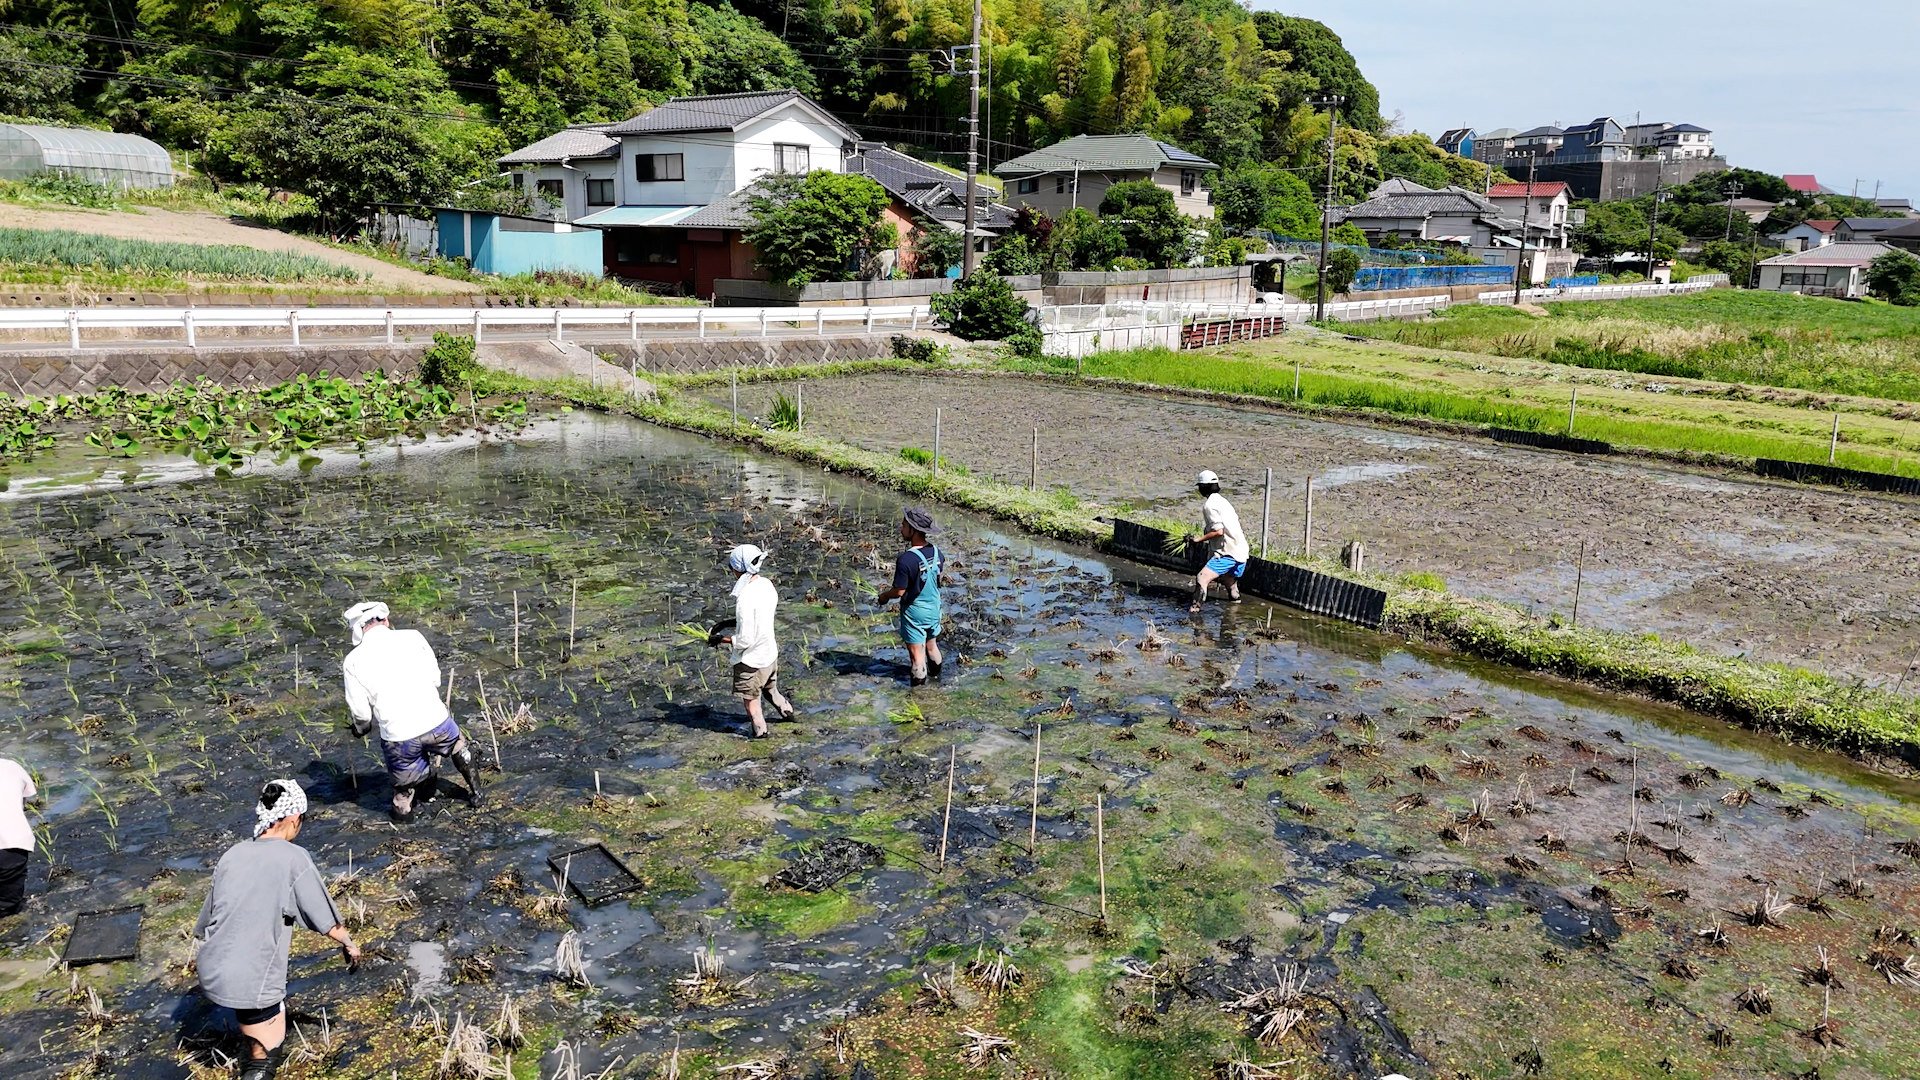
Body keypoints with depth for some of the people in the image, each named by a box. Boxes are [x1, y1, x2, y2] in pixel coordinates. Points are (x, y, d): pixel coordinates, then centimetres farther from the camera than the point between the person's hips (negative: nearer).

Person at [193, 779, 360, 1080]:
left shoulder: (234, 853, 5)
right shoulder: (293, 857, -11)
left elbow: (208, 916, 14)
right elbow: (326, 919, -5)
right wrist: (348, 943, 14)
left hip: (211, 973, 7)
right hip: (252, 981, -7)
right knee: (266, 1055, 10)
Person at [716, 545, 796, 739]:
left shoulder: (745, 598, -31)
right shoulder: (766, 585, -7)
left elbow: (745, 640, -27)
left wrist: (722, 639, -13)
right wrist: (730, 622, 8)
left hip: (751, 659, -7)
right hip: (770, 651, 7)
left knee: (750, 697, 18)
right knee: (769, 688, 31)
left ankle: (759, 731, 35)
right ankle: (787, 712, 48)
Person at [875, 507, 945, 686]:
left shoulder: (906, 559, -29)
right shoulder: (937, 552, -7)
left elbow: (899, 591, -23)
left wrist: (882, 596, -4)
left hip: (914, 612, -7)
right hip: (934, 609, 7)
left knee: (917, 654, 7)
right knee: (932, 646, 26)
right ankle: (936, 678, 44)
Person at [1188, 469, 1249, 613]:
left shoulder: (1209, 505, -12)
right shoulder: (1222, 500, 16)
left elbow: (1219, 531, -20)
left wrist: (1199, 539, -12)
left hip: (1227, 553, -9)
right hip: (1241, 552, 10)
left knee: (1202, 578, -18)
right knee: (1230, 584, 28)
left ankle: (1195, 608, -25)